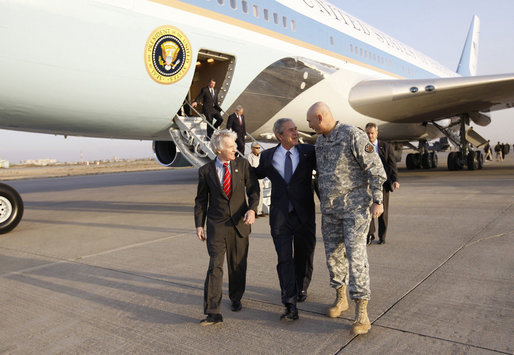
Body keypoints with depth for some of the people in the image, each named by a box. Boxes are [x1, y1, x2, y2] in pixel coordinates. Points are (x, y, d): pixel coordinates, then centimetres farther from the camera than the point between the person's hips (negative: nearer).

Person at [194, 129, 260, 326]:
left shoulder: (242, 164, 2)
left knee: (238, 265, 12)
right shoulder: (205, 171, 0)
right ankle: (213, 313, -3)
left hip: (240, 223, 2)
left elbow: (253, 189, 1)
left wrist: (252, 209, -17)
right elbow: (201, 200, 6)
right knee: (215, 266, -8)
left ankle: (236, 299, 36)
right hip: (216, 225, -1)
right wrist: (199, 225, 2)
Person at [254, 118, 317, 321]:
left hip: (304, 216, 1)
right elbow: (257, 174, 22)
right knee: (284, 260, -5)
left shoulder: (309, 152, 1)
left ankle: (301, 289, 42)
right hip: (280, 217, 0)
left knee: (303, 258, 15)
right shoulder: (268, 156, 4)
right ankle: (290, 306, -1)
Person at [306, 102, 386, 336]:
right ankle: (340, 298, 29)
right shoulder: (320, 141, 12)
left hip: (355, 206, -7)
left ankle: (361, 313, -2)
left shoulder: (352, 135, -12)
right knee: (333, 254, 11)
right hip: (329, 208, 7)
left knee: (356, 255, -9)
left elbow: (374, 168, -12)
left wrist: (377, 200, -14)